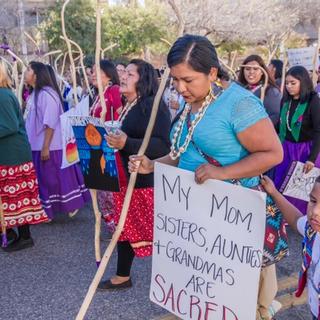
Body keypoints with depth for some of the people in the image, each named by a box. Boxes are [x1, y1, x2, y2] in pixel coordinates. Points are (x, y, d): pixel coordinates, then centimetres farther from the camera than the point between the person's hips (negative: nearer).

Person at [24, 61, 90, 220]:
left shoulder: (47, 93, -17)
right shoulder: (34, 94, 12)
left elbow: (50, 123, -21)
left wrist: (46, 147, -22)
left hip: (50, 147, -9)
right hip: (36, 146, 9)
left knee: (53, 179, 1)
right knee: (44, 180, 16)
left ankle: (71, 205, 15)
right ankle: (46, 210, 27)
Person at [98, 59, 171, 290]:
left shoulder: (153, 106, -15)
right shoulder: (126, 107, 12)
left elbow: (163, 145, -25)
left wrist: (127, 143, -32)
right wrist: (111, 140, 7)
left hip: (147, 182, -9)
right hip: (124, 178, 9)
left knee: (154, 232, -1)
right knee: (125, 227, 19)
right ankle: (122, 277, 35)